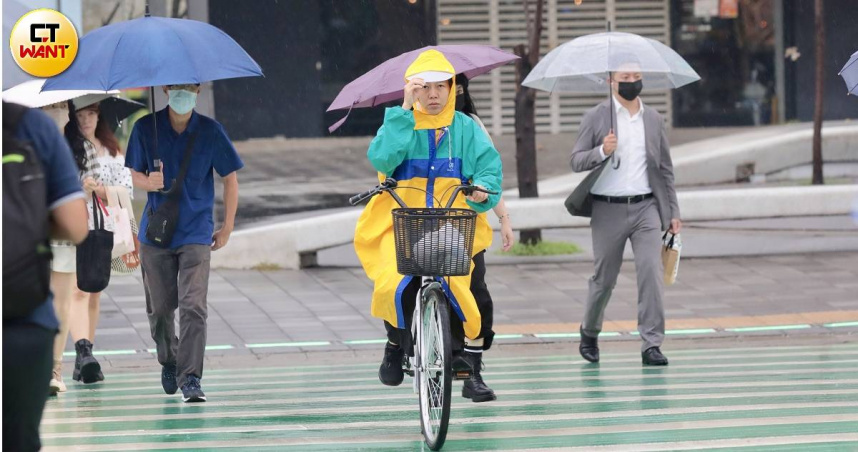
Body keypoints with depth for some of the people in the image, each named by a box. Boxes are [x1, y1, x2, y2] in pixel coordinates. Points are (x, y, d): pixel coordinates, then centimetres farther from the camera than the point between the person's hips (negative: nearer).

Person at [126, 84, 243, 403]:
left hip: (196, 233, -2)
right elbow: (135, 174, 7)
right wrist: (148, 182, -18)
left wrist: (227, 227, 4)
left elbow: (229, 178, 6)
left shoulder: (210, 131, -3)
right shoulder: (146, 129, -1)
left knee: (193, 306, -15)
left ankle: (190, 379, -15)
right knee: (160, 307, 9)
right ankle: (168, 361, 36)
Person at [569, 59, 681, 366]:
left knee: (652, 272, -12)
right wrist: (602, 151, -21)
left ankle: (651, 344, -10)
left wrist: (672, 213, 14)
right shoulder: (596, 118, 2)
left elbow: (665, 168, 17)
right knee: (604, 279, 7)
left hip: (645, 206, 2)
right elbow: (576, 161, -1)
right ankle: (589, 333, 31)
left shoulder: (653, 119, 12)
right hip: (609, 210, -2)